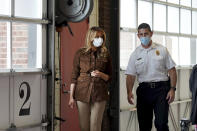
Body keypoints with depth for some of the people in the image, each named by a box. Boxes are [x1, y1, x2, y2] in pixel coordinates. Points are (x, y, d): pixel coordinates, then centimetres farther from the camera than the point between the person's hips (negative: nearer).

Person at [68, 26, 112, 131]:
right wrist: (71, 96, -1)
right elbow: (74, 75, 2)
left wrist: (101, 74, -11)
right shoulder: (80, 53, 1)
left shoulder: (105, 54, 5)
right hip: (83, 93, 0)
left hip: (99, 94, 1)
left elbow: (109, 77, 11)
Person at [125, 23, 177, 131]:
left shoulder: (162, 50, 6)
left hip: (161, 88, -2)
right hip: (144, 89, 2)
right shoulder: (135, 54, 9)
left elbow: (172, 70, 5)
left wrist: (172, 89, -6)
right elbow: (130, 75, 3)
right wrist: (129, 92, -13)